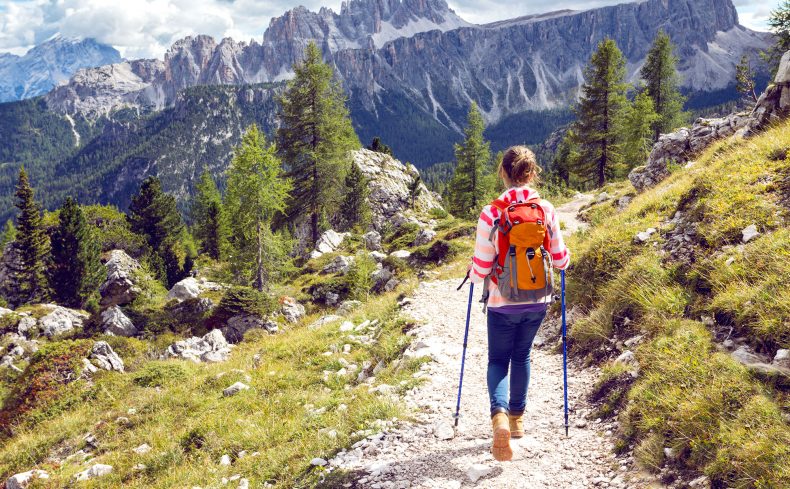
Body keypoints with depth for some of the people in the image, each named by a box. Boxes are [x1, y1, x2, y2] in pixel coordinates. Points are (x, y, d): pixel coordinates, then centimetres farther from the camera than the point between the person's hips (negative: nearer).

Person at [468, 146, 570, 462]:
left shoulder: (491, 214, -17)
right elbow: (560, 260, -1)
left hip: (502, 304, -3)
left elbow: (481, 270, -14)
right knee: (521, 355, 24)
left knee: (498, 360, 12)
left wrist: (472, 273, 9)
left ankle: (499, 416, -13)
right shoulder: (547, 210, -9)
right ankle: (517, 417, 33)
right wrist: (565, 258, 23)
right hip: (537, 302, 3)